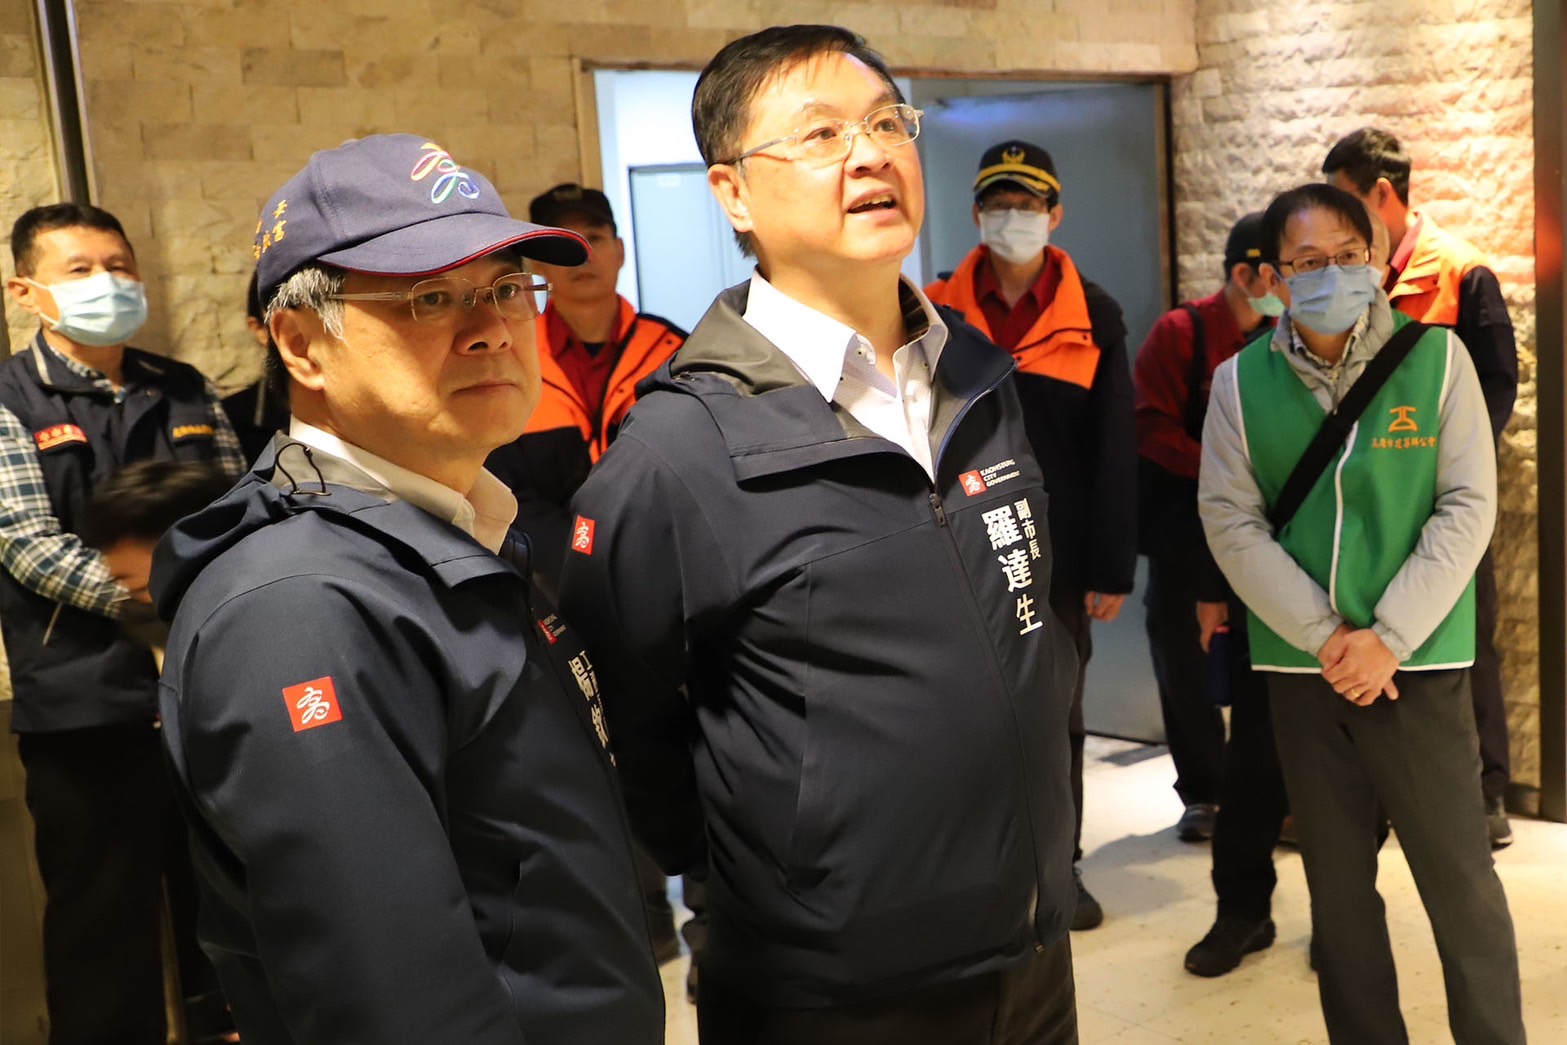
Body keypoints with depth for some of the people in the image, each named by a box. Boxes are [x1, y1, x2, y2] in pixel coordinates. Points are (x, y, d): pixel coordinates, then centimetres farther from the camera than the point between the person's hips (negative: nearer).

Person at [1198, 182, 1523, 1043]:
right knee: (1336, 885, 12)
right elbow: (1230, 522, -3)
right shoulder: (1240, 381, 0)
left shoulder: (1436, 356, -3)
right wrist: (1324, 636, -12)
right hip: (1300, 668, 2)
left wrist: (1388, 638, -12)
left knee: (1461, 882, 3)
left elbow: (1467, 508, -5)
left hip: (1419, 663, -1)